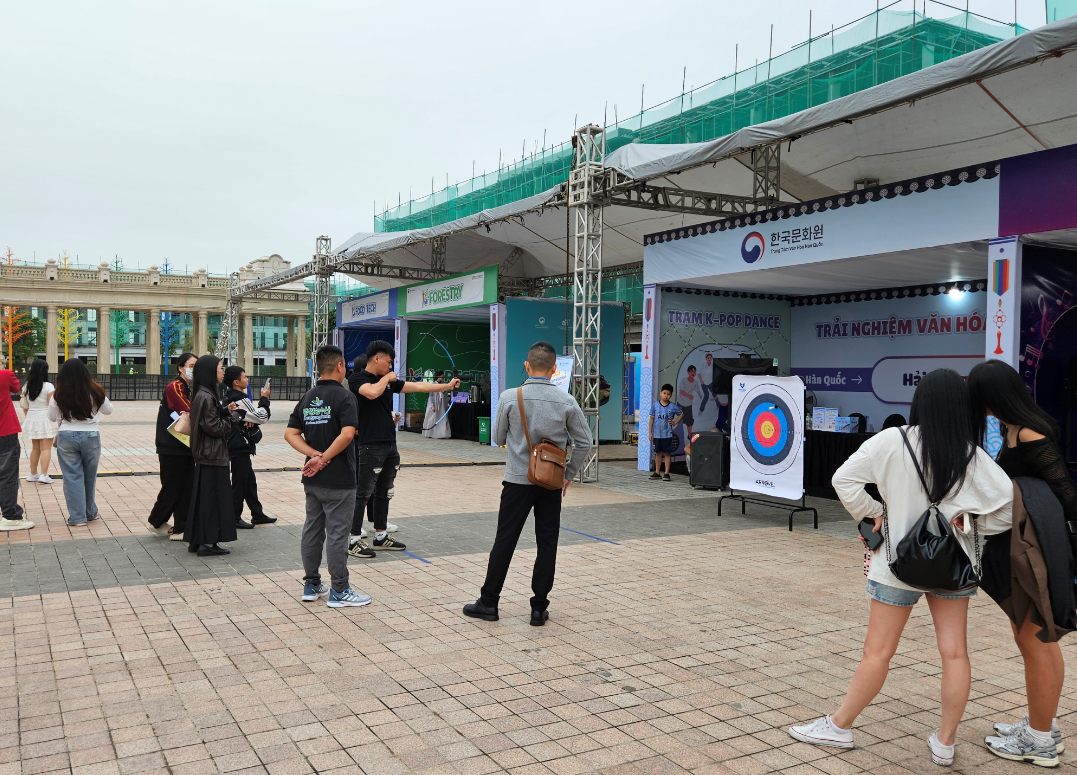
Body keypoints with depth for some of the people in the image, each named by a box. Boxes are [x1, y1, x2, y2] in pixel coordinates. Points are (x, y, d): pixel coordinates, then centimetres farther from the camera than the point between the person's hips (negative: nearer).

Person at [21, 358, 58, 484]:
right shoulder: (48, 386, -13)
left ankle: (33, 474, 23)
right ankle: (43, 475, -8)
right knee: (46, 448, -2)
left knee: (35, 448, 17)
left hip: (31, 419, 6)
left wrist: (29, 418, 20)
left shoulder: (27, 386, 3)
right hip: (45, 420, -5)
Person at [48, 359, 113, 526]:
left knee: (72, 477, 6)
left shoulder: (58, 395, -8)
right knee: (89, 476, 15)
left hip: (66, 438, -1)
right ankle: (90, 512, 28)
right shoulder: (95, 392, -7)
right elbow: (108, 410, 9)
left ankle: (77, 516, 7)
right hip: (91, 437, 1)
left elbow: (52, 418, 5)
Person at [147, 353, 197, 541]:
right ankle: (155, 521, 22)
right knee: (173, 487, 2)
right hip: (172, 446, -8)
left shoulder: (191, 389, 14)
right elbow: (190, 412, -22)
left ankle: (180, 529, 13)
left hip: (186, 446, 8)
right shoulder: (174, 387, -13)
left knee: (186, 487, 7)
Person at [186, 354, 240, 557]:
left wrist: (226, 411, 4)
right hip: (213, 456, -10)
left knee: (202, 496, 13)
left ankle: (196, 540, 19)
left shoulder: (205, 394, 12)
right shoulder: (205, 397, -18)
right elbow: (214, 427, -19)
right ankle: (208, 542, 2)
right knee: (211, 497, -3)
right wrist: (233, 417, -7)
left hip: (206, 455, 10)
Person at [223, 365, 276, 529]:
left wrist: (250, 420, -2)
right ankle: (235, 518, 5)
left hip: (238, 446, 10)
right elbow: (262, 416, -16)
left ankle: (258, 514, 23)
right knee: (239, 483, -2)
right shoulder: (240, 399, -18)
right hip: (240, 447, -10)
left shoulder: (228, 397, 12)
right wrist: (264, 398, -4)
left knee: (250, 482, 15)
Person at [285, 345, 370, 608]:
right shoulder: (344, 396, -13)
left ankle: (312, 585, 23)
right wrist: (324, 458, -16)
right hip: (338, 479, -7)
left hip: (312, 478, 7)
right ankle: (339, 591, 6)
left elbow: (290, 434, 4)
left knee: (312, 530, 14)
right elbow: (347, 434, -26)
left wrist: (315, 455, -7)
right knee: (337, 534, -1)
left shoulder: (307, 398, 9)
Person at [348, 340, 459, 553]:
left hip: (390, 445, 8)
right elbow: (372, 392, -27)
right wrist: (386, 378, -9)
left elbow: (418, 386, 18)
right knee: (363, 494, -5)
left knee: (384, 494, 14)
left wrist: (448, 386, 17)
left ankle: (381, 536, 23)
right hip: (371, 446, -8)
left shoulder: (389, 380, 16)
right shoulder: (358, 378, -6)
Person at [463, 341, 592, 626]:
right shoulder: (566, 401, -5)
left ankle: (488, 603, 15)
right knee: (547, 544, 9)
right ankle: (539, 608, 13)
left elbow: (498, 438, 3)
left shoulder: (509, 397, -8)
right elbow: (584, 442, 0)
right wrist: (569, 474, 11)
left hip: (518, 480, -1)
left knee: (504, 541, 7)